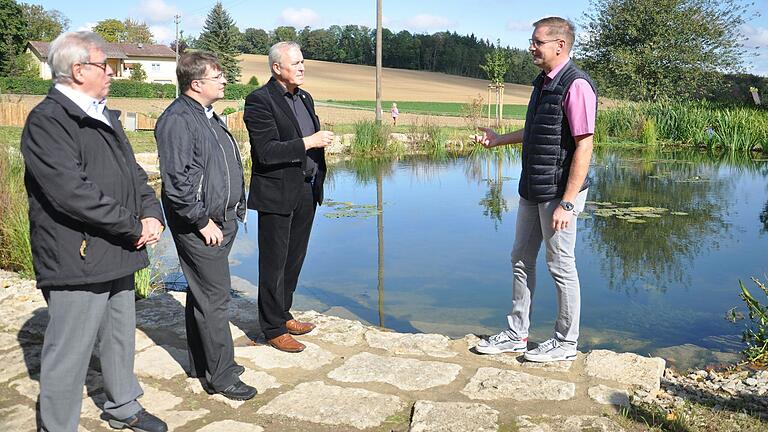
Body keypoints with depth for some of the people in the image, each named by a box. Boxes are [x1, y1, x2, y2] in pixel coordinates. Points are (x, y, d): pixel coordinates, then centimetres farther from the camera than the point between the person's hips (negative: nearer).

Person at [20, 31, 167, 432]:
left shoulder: (104, 116, 14)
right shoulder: (47, 121, -15)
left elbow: (132, 171, 16)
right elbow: (72, 192, -25)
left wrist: (151, 213, -2)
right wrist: (134, 227, -18)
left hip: (117, 255, 9)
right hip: (77, 261, -9)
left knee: (121, 337, 22)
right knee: (69, 353, 2)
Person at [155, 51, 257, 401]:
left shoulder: (207, 116, 16)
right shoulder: (178, 120, -16)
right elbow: (177, 181, -23)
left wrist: (235, 209, 19)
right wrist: (203, 221, -19)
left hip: (221, 221, 10)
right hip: (200, 226, -10)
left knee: (202, 294, 18)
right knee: (214, 299, -3)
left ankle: (201, 364, 31)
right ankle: (221, 377, 8)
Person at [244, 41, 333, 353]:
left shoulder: (305, 98, 13)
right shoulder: (259, 101, -12)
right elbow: (266, 152, -21)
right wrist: (309, 142, -22)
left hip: (307, 191, 8)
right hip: (277, 194, -8)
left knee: (295, 258, 17)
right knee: (274, 263, 3)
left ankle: (283, 315, 32)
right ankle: (273, 329, 15)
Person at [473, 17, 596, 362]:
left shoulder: (576, 85, -16)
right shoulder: (542, 82, 13)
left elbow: (584, 146, -21)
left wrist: (566, 203, -24)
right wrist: (499, 140, 24)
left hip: (559, 193, -9)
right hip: (532, 191, 9)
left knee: (561, 267, 2)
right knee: (521, 259, 14)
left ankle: (565, 343, 18)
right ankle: (516, 335, 27)